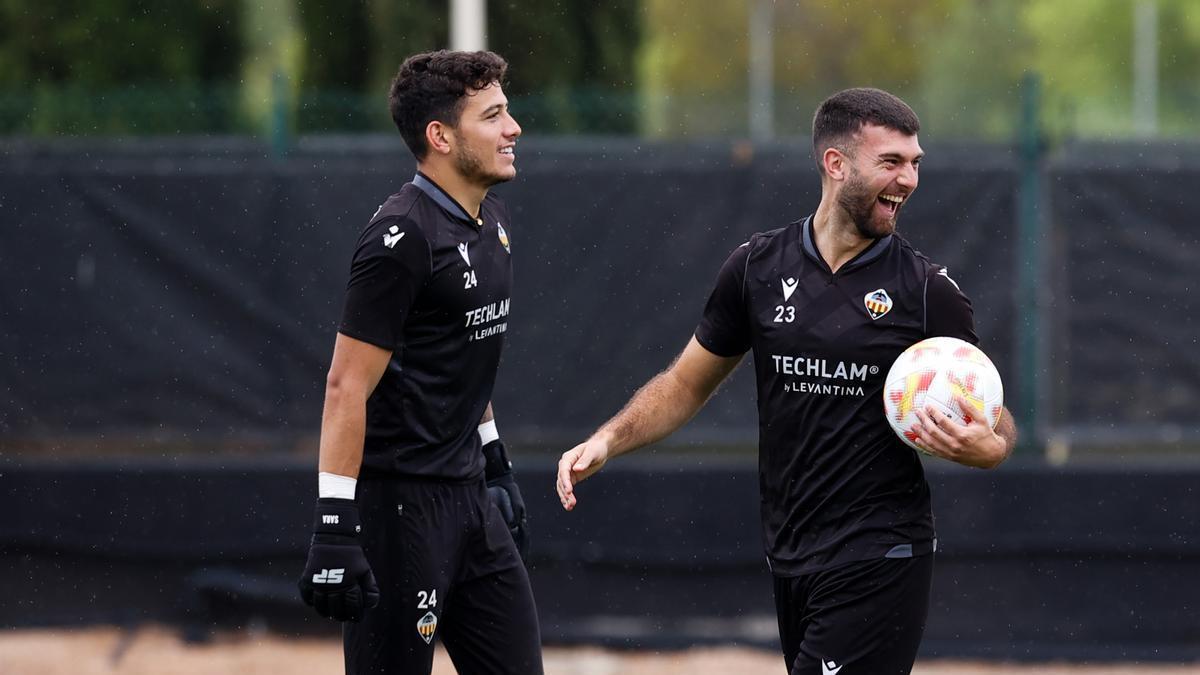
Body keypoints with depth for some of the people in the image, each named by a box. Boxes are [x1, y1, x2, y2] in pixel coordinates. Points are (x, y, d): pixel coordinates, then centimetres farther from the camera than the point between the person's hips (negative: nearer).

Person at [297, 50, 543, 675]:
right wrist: (335, 527, -24)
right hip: (400, 505, -9)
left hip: (468, 496, 9)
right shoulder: (402, 237, -17)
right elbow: (347, 387, -20)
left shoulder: (491, 220, 10)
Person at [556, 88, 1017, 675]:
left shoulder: (928, 291, -2)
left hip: (879, 563, -4)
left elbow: (996, 424, 4)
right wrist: (607, 441, 2)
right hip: (790, 560, 4)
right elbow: (686, 385, 16)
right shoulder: (759, 268, 5)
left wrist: (984, 446, -19)